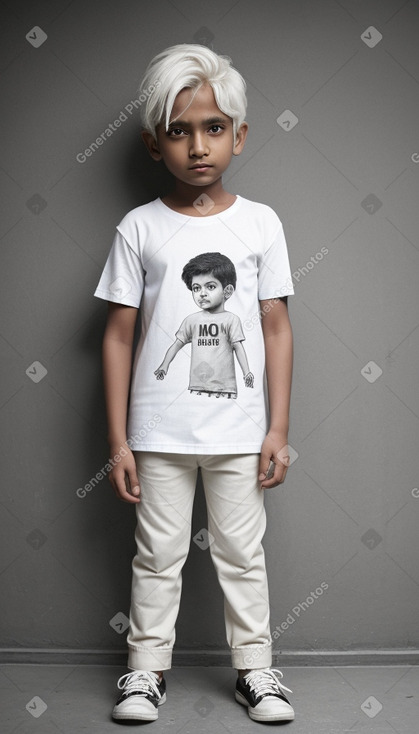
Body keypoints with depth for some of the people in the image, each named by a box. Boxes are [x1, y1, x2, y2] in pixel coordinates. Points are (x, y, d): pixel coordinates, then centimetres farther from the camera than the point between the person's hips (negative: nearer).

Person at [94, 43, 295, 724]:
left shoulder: (260, 223, 0)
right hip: (160, 432, 0)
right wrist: (118, 442, -3)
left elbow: (276, 329, 2)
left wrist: (278, 428, -1)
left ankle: (254, 667, 28)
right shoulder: (139, 228, -3)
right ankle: (147, 667, 28)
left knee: (242, 553, 13)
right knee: (159, 554, 12)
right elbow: (119, 337, -1)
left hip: (240, 430, 1)